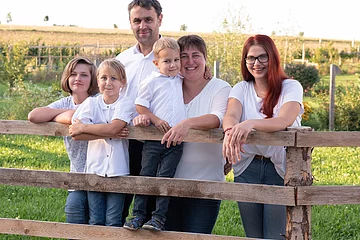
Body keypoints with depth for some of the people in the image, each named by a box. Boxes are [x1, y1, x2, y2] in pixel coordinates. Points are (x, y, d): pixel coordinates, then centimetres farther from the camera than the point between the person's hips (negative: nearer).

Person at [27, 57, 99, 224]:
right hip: (78, 177, 4)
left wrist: (50, 118, -12)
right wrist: (63, 111, -8)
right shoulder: (65, 103, 10)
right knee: (74, 207, -20)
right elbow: (33, 116, -7)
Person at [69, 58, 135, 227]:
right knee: (95, 221, 6)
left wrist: (83, 127, -12)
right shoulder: (91, 103, 4)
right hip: (95, 169, 2)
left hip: (117, 170, -2)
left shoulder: (126, 105, -2)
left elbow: (112, 128, -21)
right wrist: (106, 132, -18)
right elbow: (76, 135, -10)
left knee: (113, 222, 2)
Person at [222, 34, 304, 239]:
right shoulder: (241, 89, 8)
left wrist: (251, 124, -40)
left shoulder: (291, 87, -2)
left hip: (280, 169, -3)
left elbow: (284, 120, -21)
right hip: (247, 169, 3)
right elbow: (230, 116, -11)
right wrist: (231, 131, -37)